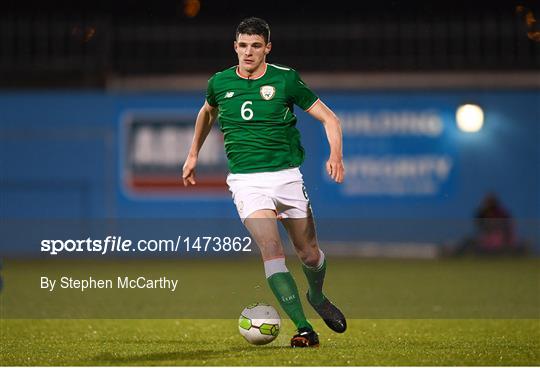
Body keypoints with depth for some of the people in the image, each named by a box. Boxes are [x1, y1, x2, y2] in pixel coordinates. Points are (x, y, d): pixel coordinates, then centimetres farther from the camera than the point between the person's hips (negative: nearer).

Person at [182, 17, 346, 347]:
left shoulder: (285, 79, -5)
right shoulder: (220, 83, 3)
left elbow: (329, 117, -1)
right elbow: (207, 113, 27)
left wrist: (336, 155, -18)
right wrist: (193, 154, 28)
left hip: (287, 175, 0)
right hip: (246, 180, 0)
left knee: (309, 254, 10)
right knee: (272, 251, -19)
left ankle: (317, 297, 44)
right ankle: (304, 328, -18)